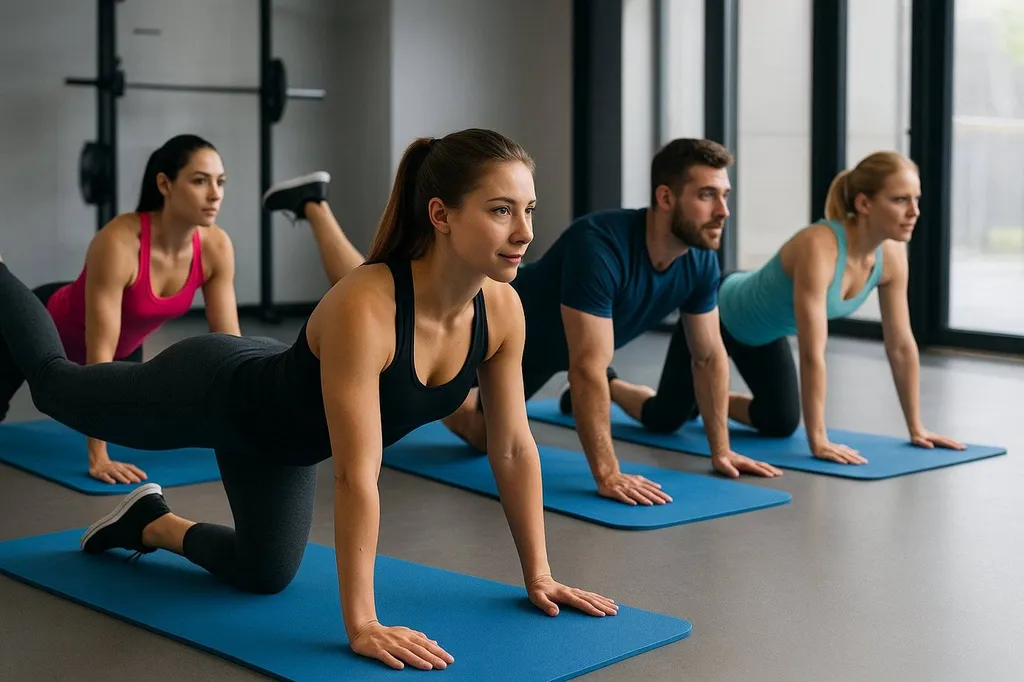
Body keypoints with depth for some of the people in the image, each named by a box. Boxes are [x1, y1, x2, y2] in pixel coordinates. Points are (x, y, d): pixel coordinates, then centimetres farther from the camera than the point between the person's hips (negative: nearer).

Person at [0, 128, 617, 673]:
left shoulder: (503, 310, -24)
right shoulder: (365, 308, -45)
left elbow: (514, 449, -14)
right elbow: (356, 476, -45)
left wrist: (538, 575, -11)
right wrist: (362, 625, -43)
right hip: (214, 394, -6)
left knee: (265, 576, 20)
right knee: (56, 384, 23)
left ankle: (150, 524, 41)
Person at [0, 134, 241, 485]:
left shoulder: (216, 246, -26)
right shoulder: (119, 243, -42)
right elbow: (99, 353, -41)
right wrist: (98, 457, -41)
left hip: (125, 341, 5)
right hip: (46, 325, -5)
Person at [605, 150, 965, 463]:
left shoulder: (891, 254, -19)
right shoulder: (818, 246, -42)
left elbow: (902, 345, -10)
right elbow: (812, 353, -42)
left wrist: (916, 427, -9)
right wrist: (818, 441, -40)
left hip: (761, 328, 7)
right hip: (718, 310, -7)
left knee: (782, 424, 6)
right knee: (664, 419, 4)